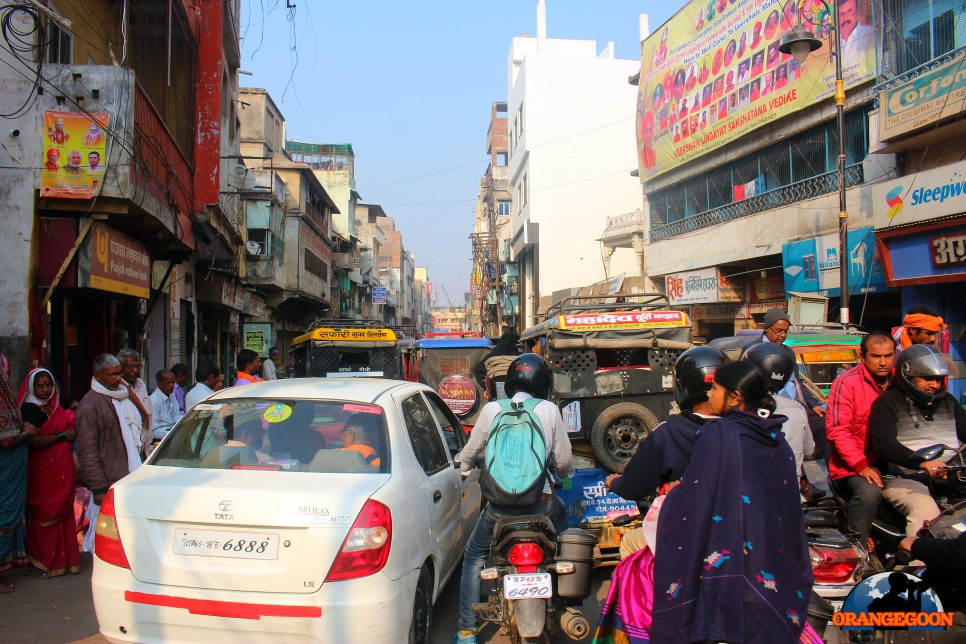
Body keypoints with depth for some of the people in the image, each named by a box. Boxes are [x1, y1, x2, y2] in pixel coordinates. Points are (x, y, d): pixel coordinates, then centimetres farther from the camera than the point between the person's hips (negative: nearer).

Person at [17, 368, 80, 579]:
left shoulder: (57, 409, 15)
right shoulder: (27, 410, -6)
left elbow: (71, 430, 27)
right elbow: (32, 441, -18)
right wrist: (62, 436, -14)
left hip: (63, 471, 6)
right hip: (41, 472, -6)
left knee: (63, 514, 8)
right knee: (43, 516, -1)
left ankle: (62, 559, 16)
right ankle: (40, 562, 9)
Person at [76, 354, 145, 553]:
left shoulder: (126, 395, 16)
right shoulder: (89, 405, -9)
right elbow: (87, 452, -13)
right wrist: (98, 488, -16)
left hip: (133, 476, 8)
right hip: (110, 483, -8)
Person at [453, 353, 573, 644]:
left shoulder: (491, 410, 3)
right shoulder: (549, 410, 1)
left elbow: (469, 453, 14)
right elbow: (564, 461, 6)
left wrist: (463, 467, 37)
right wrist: (564, 475, 30)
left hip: (500, 504, 0)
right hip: (541, 503, 1)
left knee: (473, 558, 20)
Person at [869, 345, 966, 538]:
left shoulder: (947, 401, 21)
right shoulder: (887, 403, 0)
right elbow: (884, 443, -15)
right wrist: (922, 462, -31)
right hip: (904, 479, -6)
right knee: (925, 511, -33)